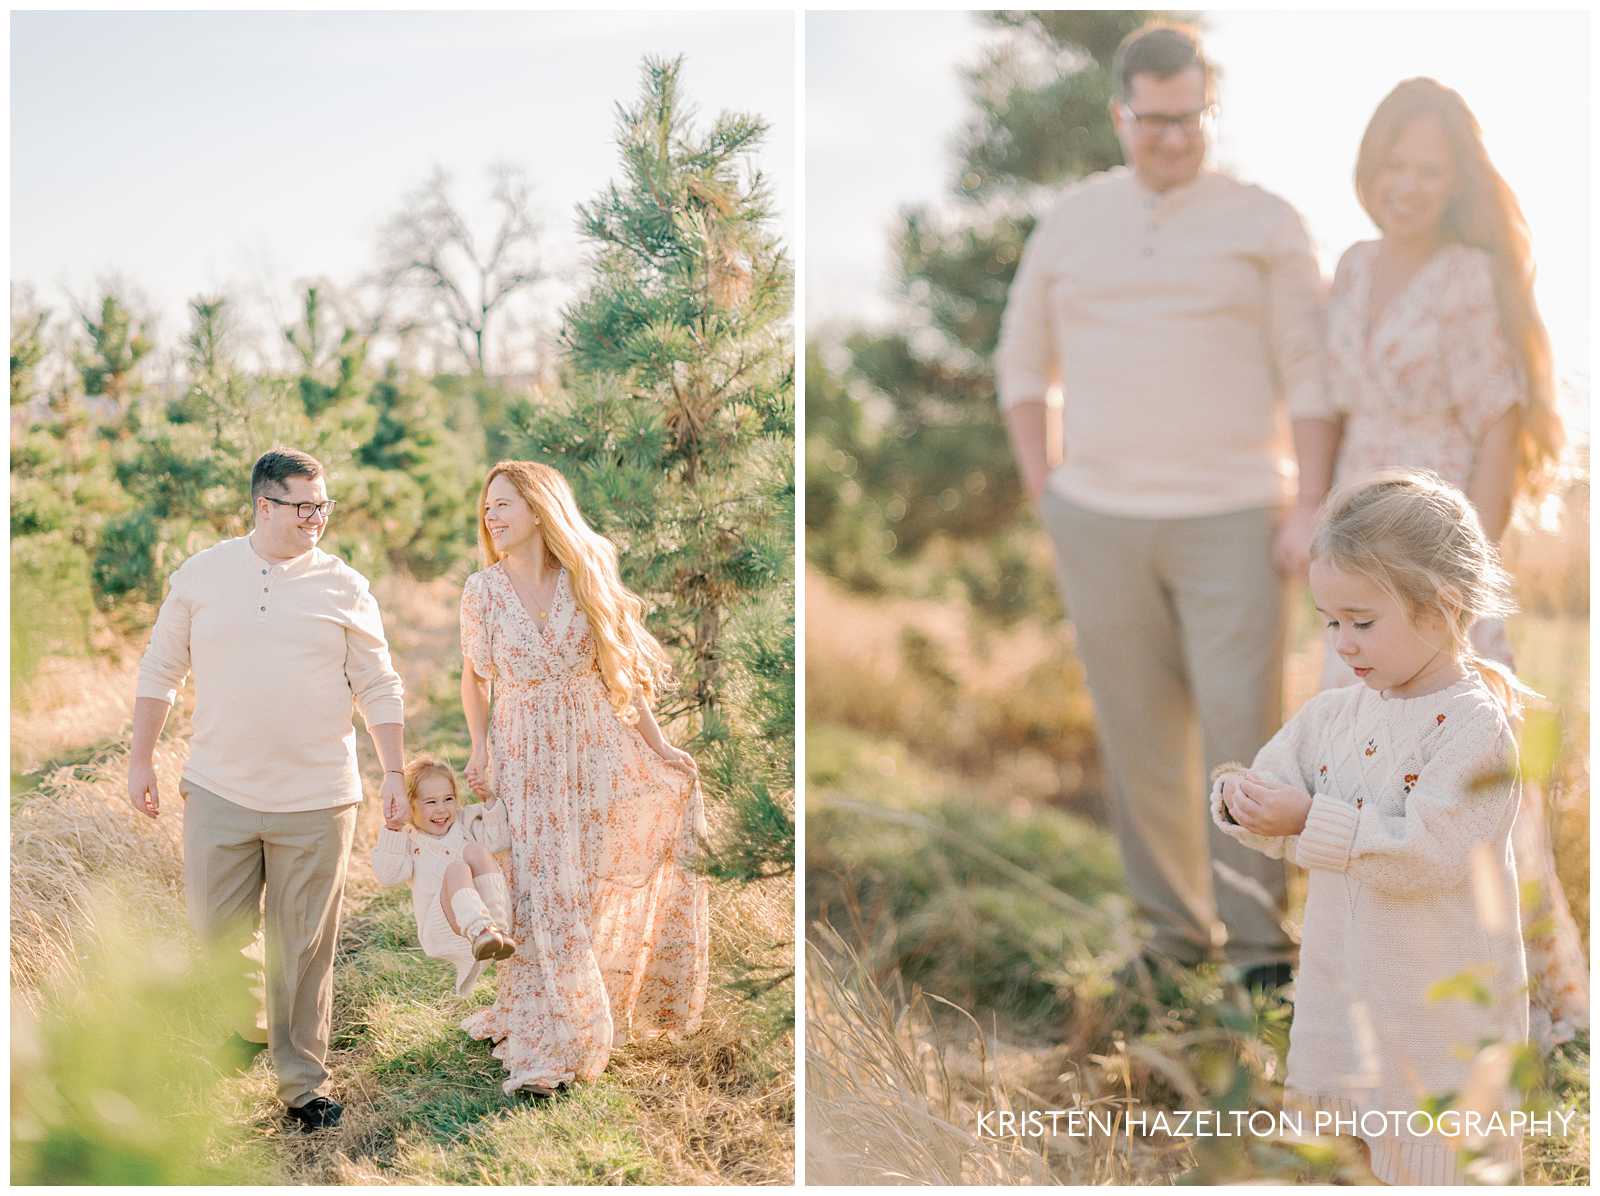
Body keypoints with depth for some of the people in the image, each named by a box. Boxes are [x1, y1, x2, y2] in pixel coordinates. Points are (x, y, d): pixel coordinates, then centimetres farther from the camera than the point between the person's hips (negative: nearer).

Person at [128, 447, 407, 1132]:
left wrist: (395, 772, -1)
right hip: (219, 792, 1)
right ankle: (247, 1024, 38)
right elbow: (161, 670, 10)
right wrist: (141, 759, 8)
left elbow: (379, 688, 5)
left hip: (316, 798, -1)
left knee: (304, 948, 4)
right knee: (216, 928, 8)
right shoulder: (202, 574, 3)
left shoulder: (344, 587, 1)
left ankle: (302, 1082, 17)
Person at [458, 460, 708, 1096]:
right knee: (541, 893, -1)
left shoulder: (585, 580, 0)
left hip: (597, 750, 0)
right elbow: (473, 677, 11)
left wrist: (656, 743, 1)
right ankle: (545, 1042, 10)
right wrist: (479, 748, 1)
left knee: (595, 892, 2)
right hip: (523, 756, 0)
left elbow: (620, 670, 5)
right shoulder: (483, 590, 1)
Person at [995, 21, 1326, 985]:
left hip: (1231, 521, -2)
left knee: (1245, 725, -6)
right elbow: (1024, 362, 17)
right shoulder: (1071, 223, 10)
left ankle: (1259, 933, 3)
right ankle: (1176, 923, 19)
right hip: (1099, 524, 3)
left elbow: (1312, 374, 0)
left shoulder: (1264, 224, 2)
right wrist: (1046, 492, 7)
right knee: (1141, 734, 7)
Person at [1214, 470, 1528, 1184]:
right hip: (1341, 989, 7)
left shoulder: (1478, 726, -17)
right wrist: (1241, 801, -17)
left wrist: (1309, 817, -27)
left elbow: (1428, 854, -25)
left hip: (1442, 1013, -6)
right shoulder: (1333, 714, 4)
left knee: (1438, 1165, 5)